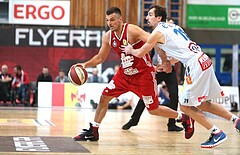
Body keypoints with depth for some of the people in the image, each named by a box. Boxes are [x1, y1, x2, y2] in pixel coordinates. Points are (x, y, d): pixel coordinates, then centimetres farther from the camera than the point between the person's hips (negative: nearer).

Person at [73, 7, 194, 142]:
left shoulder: (132, 30, -21)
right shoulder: (108, 37, 0)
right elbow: (100, 58, 14)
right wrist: (85, 65, -2)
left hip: (144, 73, -6)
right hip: (125, 73, 6)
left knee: (153, 109, -1)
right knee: (104, 97, 0)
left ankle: (184, 118, 20)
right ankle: (93, 131, 13)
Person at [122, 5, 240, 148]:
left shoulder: (157, 32, -2)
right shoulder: (173, 27, 23)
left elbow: (140, 53, 6)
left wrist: (130, 50, 27)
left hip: (195, 65, -9)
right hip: (204, 61, 9)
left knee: (186, 106, 0)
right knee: (201, 104, 19)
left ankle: (217, 133, 0)